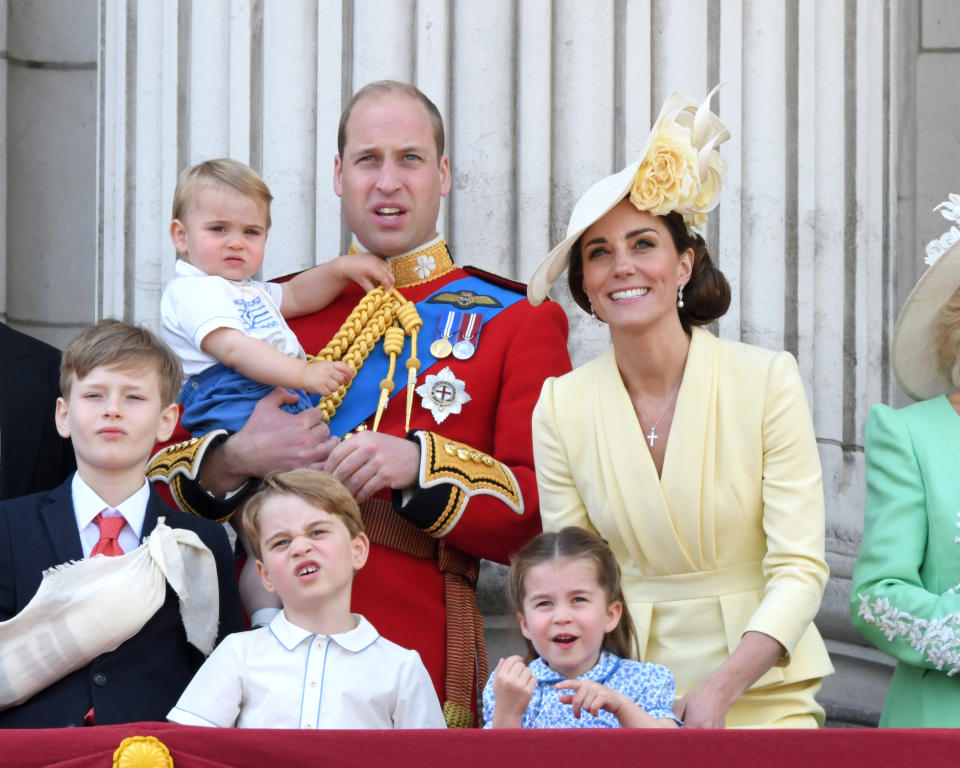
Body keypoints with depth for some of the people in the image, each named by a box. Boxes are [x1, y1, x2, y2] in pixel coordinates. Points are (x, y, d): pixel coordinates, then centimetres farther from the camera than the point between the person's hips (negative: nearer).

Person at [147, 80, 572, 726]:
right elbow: (160, 472, 12)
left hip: (422, 669, -2)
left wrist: (419, 465, -18)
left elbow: (547, 510, -4)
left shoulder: (517, 319, 5)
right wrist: (237, 460, -9)